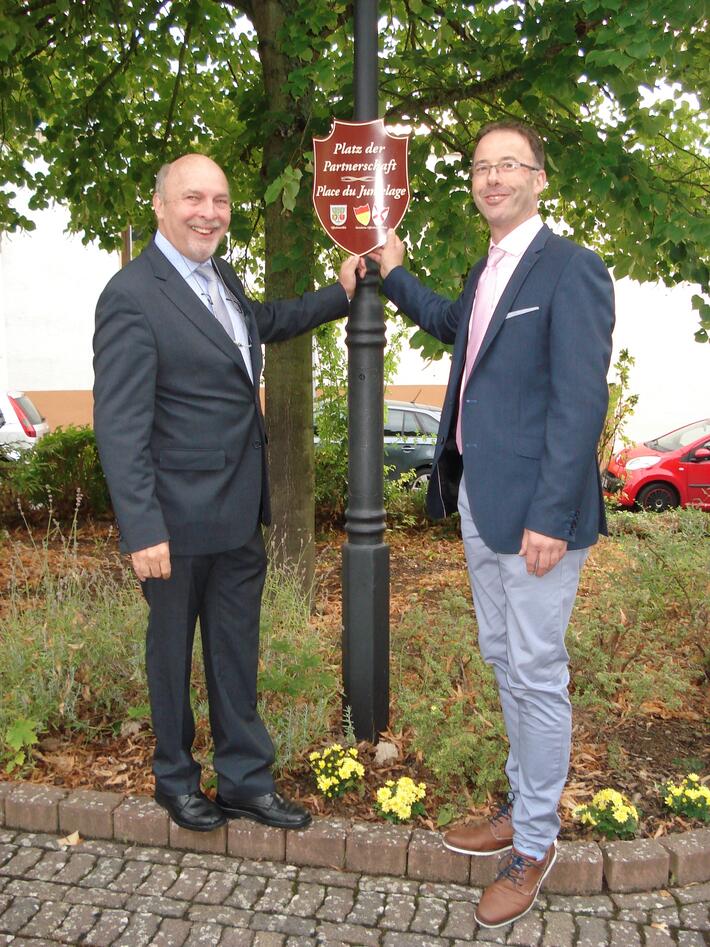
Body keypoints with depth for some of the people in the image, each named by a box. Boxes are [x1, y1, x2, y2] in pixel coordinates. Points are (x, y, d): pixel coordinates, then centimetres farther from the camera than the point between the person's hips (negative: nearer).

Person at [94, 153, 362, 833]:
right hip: (179, 518, -7)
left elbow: (264, 322, 31)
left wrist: (340, 295, 23)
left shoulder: (220, 277, 9)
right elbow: (119, 426, -20)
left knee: (236, 650, 16)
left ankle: (245, 779, 33)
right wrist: (143, 531, -23)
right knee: (174, 647, 13)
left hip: (239, 512, 7)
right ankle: (175, 779, 36)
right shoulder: (132, 297, -17)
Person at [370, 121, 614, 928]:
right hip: (479, 499, 9)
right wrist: (394, 275, 29)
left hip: (534, 509, -9)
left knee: (536, 673, 3)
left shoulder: (570, 270, -12)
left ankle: (534, 844, 23)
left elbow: (580, 402, -18)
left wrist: (551, 516, -22)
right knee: (502, 658, 19)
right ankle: (521, 806, 39)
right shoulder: (486, 272, 14)